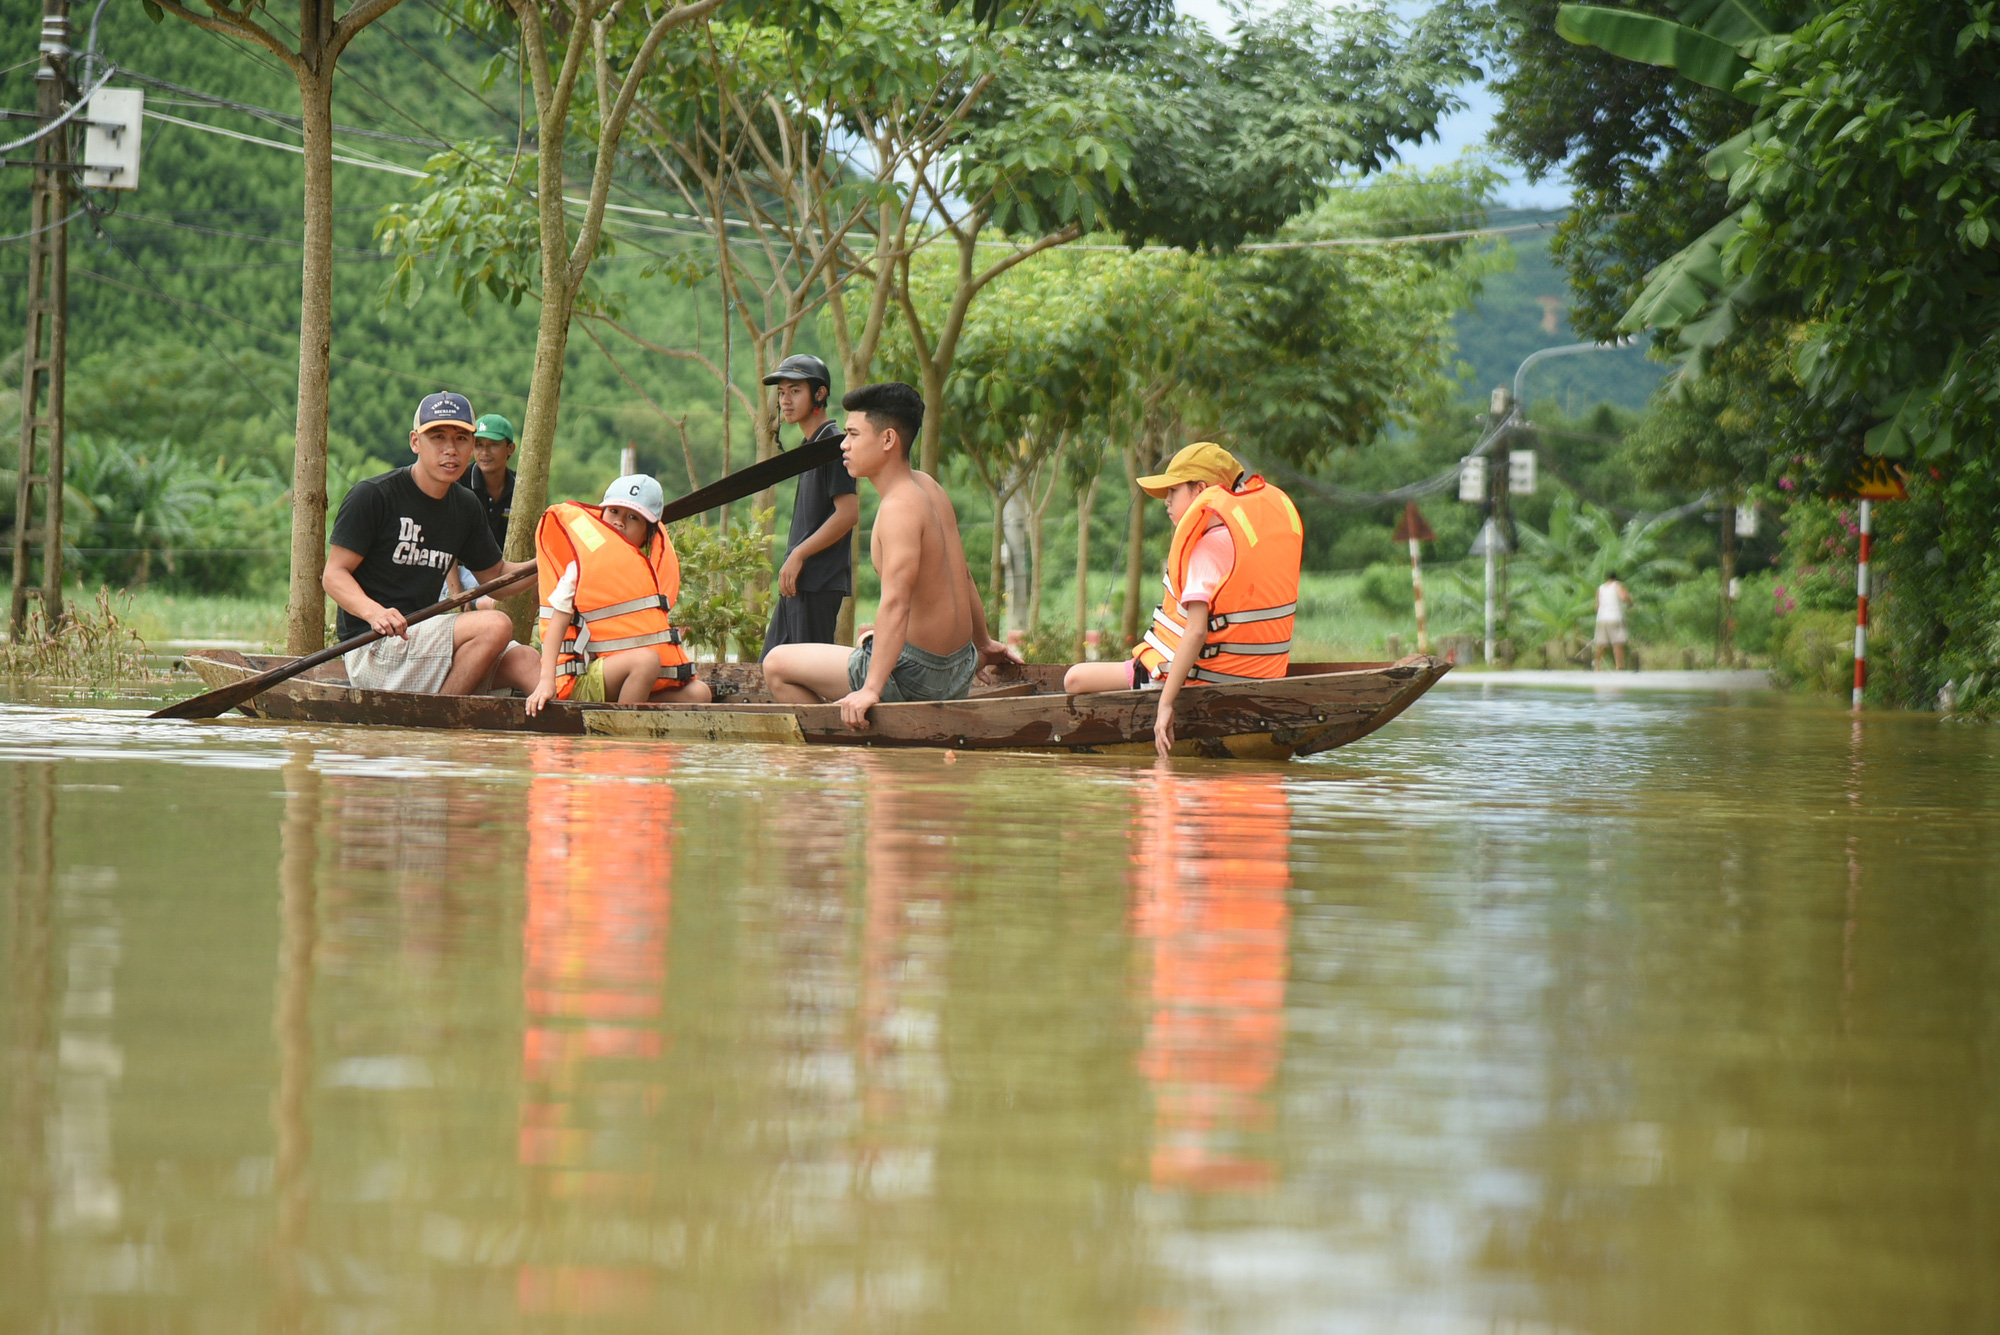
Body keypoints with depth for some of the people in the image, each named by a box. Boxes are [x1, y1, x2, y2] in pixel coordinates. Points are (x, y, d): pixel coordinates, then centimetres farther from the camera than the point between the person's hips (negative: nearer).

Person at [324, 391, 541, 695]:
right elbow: (334, 574, -9)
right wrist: (374, 613, -29)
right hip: (371, 650, -7)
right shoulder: (374, 495, -7)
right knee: (495, 625, -25)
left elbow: (495, 576, 23)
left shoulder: (466, 507, 14)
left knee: (523, 659, -15)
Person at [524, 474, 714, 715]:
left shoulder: (650, 567, 14)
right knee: (646, 659, -33)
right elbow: (558, 621, -8)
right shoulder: (581, 565, -3)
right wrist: (546, 681, -19)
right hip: (584, 682, -7)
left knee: (698, 693, -13)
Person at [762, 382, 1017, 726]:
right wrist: (982, 642, 33)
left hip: (915, 675, -9)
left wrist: (870, 689, -39)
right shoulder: (928, 486, 7)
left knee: (776, 665, -3)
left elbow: (896, 603, -32)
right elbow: (962, 575, 19)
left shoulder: (900, 508, -21)